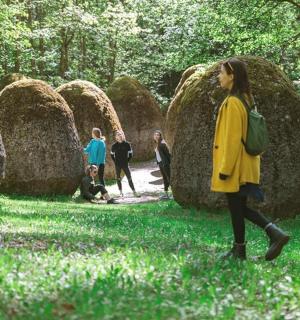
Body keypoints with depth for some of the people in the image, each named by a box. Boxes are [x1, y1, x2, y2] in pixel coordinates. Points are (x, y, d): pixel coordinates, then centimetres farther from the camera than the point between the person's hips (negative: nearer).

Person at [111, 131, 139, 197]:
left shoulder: (127, 144, -2)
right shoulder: (114, 145, -1)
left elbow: (130, 154, 5)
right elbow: (112, 154, 9)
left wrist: (127, 161, -1)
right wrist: (115, 162, 2)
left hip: (125, 164, -1)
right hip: (117, 165, 1)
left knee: (129, 178, -4)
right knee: (118, 178, 5)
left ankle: (134, 192, -2)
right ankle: (121, 192, 15)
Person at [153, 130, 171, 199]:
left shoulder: (162, 144, -14)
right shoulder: (157, 144, 11)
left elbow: (168, 153, -15)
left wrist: (169, 162, -16)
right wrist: (158, 162, 13)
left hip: (165, 163, -9)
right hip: (160, 163, 9)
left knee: (169, 178, -7)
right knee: (164, 178, 14)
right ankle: (166, 194, 20)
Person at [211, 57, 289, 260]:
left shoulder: (233, 102, -17)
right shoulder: (246, 99, 12)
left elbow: (232, 138, -20)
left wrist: (225, 168, -17)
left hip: (236, 165, -9)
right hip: (246, 164, 9)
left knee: (236, 207, 1)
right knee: (239, 207, 13)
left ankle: (239, 250, 10)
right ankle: (274, 233, 3)